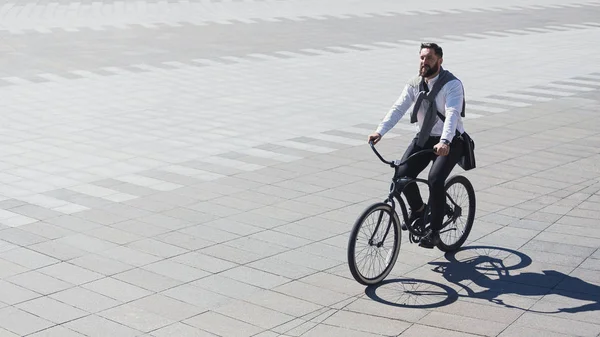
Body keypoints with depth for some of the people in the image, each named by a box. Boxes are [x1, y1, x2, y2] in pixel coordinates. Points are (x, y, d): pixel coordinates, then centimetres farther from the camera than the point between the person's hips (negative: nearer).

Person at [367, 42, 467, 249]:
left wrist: (444, 142, -46)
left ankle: (434, 232, -7)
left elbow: (452, 114, -30)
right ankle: (417, 209, 17)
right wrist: (380, 131, -23)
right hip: (424, 138, 5)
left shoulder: (452, 84, -16)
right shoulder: (415, 84, 1)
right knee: (402, 175, -14)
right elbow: (398, 108, -8)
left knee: (435, 180, -24)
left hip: (449, 142, -5)